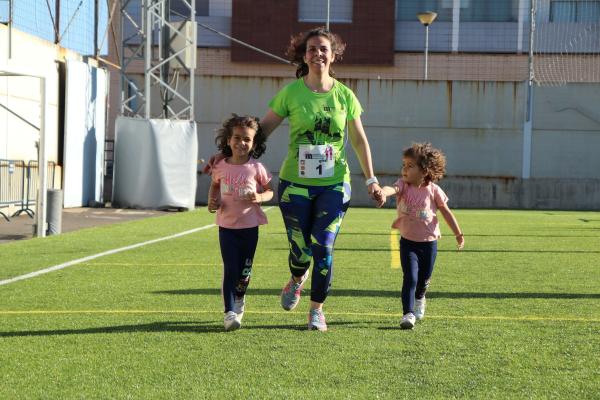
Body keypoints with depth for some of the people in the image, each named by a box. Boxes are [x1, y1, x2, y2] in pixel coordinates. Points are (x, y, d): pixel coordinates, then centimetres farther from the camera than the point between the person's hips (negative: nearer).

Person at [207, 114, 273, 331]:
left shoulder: (256, 168, -7)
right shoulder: (221, 167, -1)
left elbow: (270, 191, 3)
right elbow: (214, 185, 18)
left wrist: (259, 197, -18)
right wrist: (212, 200, -1)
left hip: (250, 226, 0)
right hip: (227, 225, 0)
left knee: (245, 270, 10)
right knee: (230, 269, -7)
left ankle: (239, 300, 37)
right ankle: (230, 312, -6)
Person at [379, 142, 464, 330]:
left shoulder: (433, 190, -8)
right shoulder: (403, 185, -9)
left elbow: (446, 212, 3)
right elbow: (393, 188, -33)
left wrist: (458, 234, 8)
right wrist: (383, 192, -58)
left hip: (429, 242, 1)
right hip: (408, 241, -1)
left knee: (424, 279, 16)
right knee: (410, 278, -15)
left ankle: (419, 299, 48)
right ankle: (408, 314, -13)